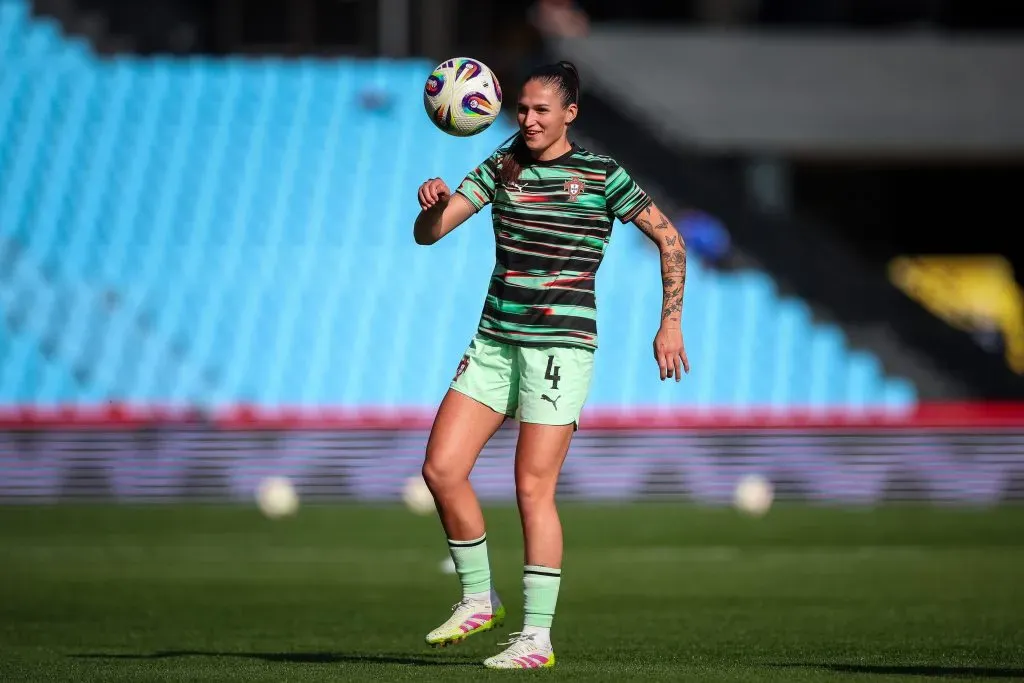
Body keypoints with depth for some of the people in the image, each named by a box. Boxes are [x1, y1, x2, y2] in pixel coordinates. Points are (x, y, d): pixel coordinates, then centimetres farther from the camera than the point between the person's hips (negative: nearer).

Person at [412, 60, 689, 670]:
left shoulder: (601, 175, -3)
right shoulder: (502, 168, 9)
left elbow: (670, 241, 4)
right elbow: (428, 233, 6)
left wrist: (671, 323, -1)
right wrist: (432, 202, -16)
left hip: (561, 344, -5)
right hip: (496, 339, 5)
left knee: (534, 488, -9)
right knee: (441, 468, -4)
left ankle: (538, 637, -4)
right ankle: (478, 600, 12)